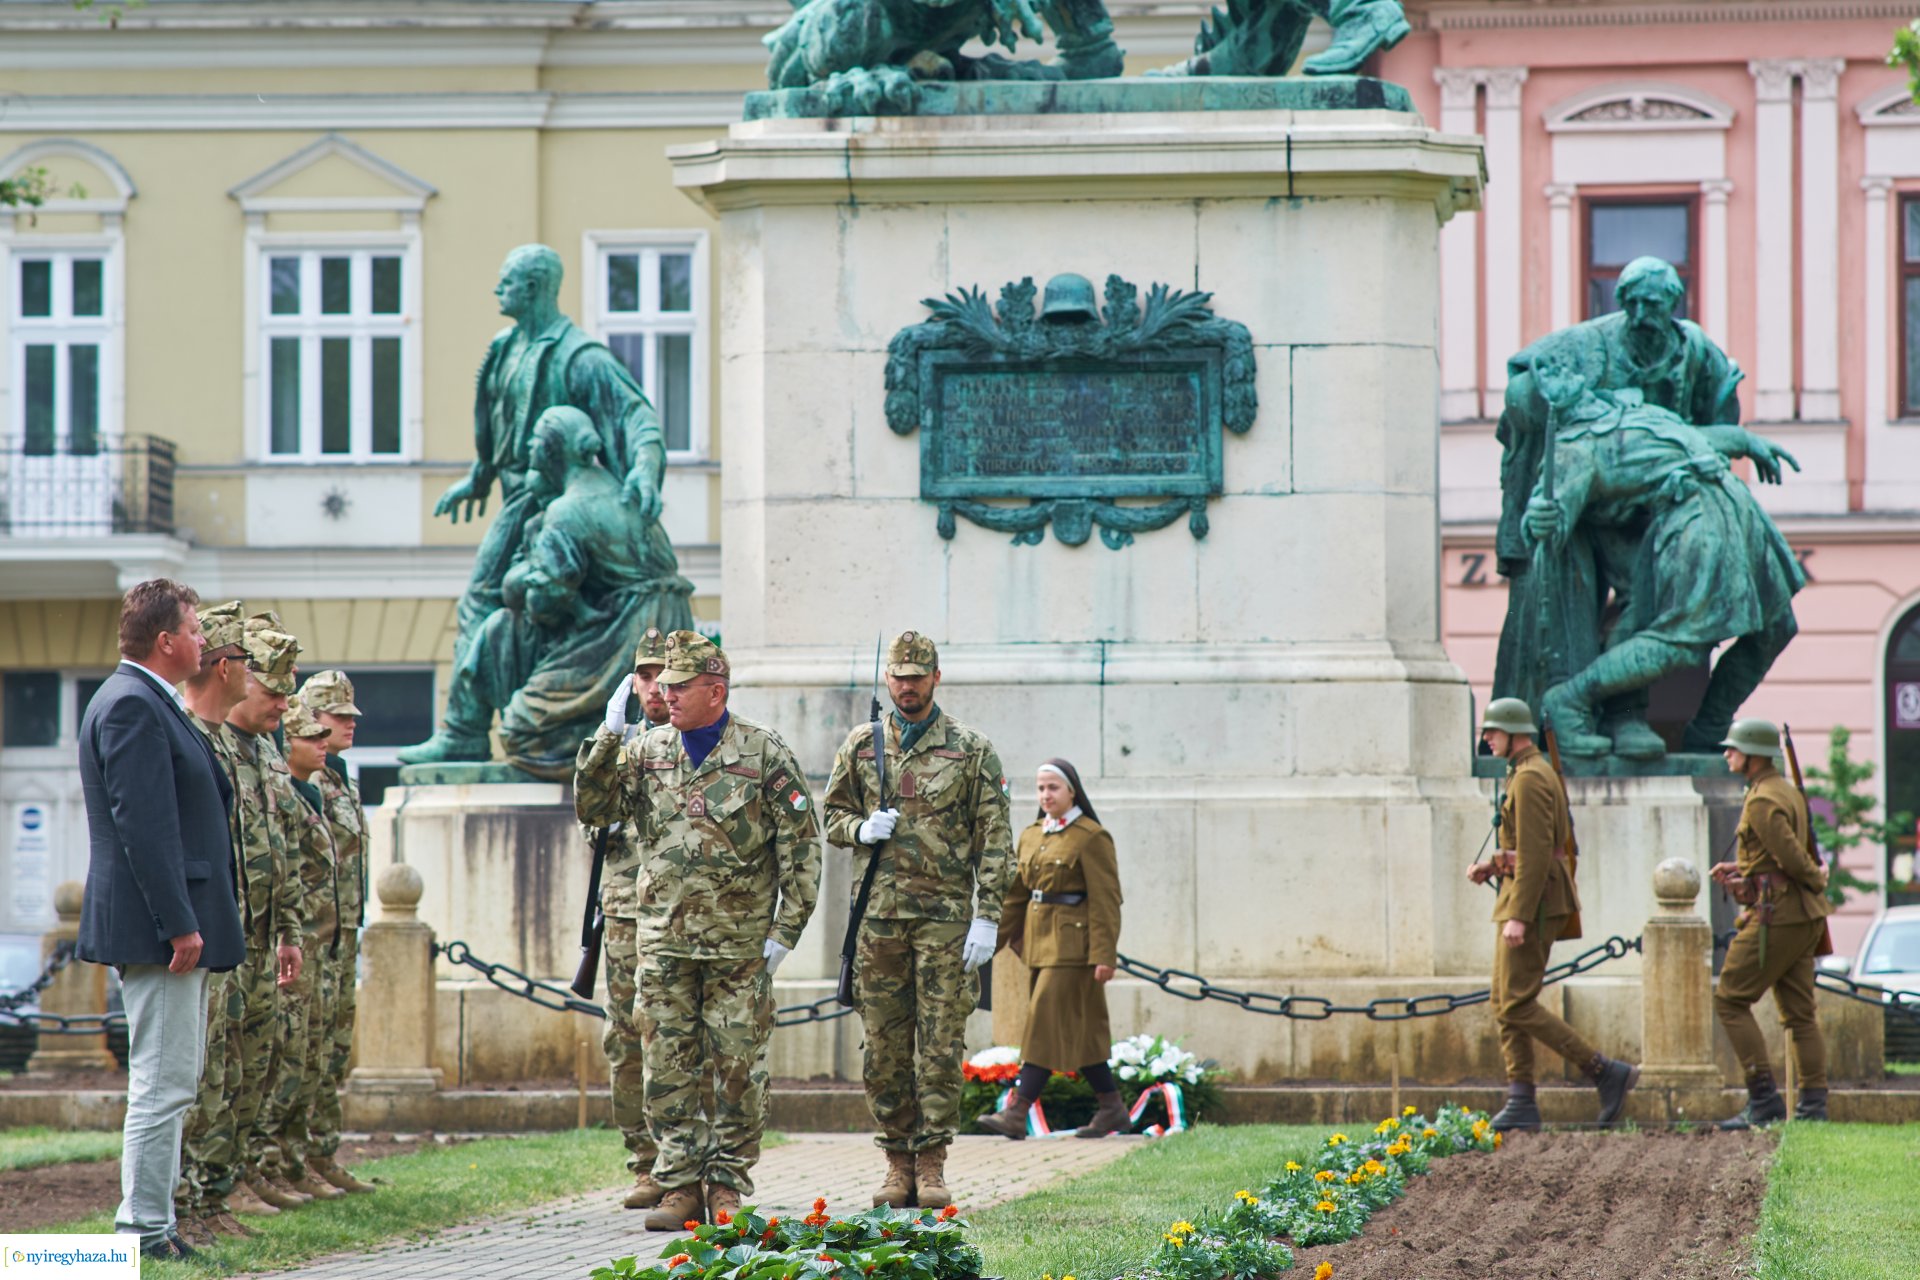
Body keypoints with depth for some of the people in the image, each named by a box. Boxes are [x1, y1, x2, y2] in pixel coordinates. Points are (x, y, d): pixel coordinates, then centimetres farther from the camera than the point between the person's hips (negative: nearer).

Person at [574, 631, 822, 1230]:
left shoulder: (764, 755, -3)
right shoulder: (646, 752, 7)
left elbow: (801, 848, -1)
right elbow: (593, 809, 1)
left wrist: (785, 929, -6)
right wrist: (605, 741, -11)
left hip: (739, 944, -3)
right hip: (662, 940, 3)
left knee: (737, 1066, 2)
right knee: (668, 1068, 3)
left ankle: (728, 1185, 10)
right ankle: (679, 1185, 8)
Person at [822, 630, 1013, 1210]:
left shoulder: (973, 751, 2)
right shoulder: (860, 747, 10)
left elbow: (994, 840, 0)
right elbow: (831, 816, 18)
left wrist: (988, 918, -7)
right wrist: (860, 829, -7)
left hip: (946, 916, -2)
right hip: (879, 915, 2)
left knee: (941, 1043, -4)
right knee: (884, 1046, 3)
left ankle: (932, 1165, 1)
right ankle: (898, 1162, 10)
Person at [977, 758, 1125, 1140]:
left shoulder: (1092, 838, -9)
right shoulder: (1031, 836, 13)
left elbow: (1106, 901, -12)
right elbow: (1016, 894, 16)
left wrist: (1104, 955, -17)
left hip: (1071, 945, -8)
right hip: (1039, 943, 8)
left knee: (1048, 1022, -11)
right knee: (1079, 1031, 11)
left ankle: (1018, 1113, -15)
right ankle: (1111, 1107, 18)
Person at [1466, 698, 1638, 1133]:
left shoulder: (1530, 779, -16)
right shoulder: (1535, 773, 18)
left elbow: (1536, 852, -23)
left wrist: (1519, 915, -25)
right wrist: (1492, 866, 11)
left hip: (1533, 900, -11)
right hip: (1534, 901, 11)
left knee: (1518, 1005, -11)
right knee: (1505, 1003, 8)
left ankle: (1607, 1072, -11)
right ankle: (1521, 1103, 6)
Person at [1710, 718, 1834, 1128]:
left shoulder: (1763, 802, -16)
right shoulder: (1788, 793, 17)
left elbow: (1793, 857, -23)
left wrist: (1816, 879, -2)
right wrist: (1739, 868, 13)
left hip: (1775, 916, -10)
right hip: (1804, 918, 10)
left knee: (1730, 1001, -5)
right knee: (1798, 1013, 9)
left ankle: (1764, 1099, -9)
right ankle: (1813, 1105, 5)